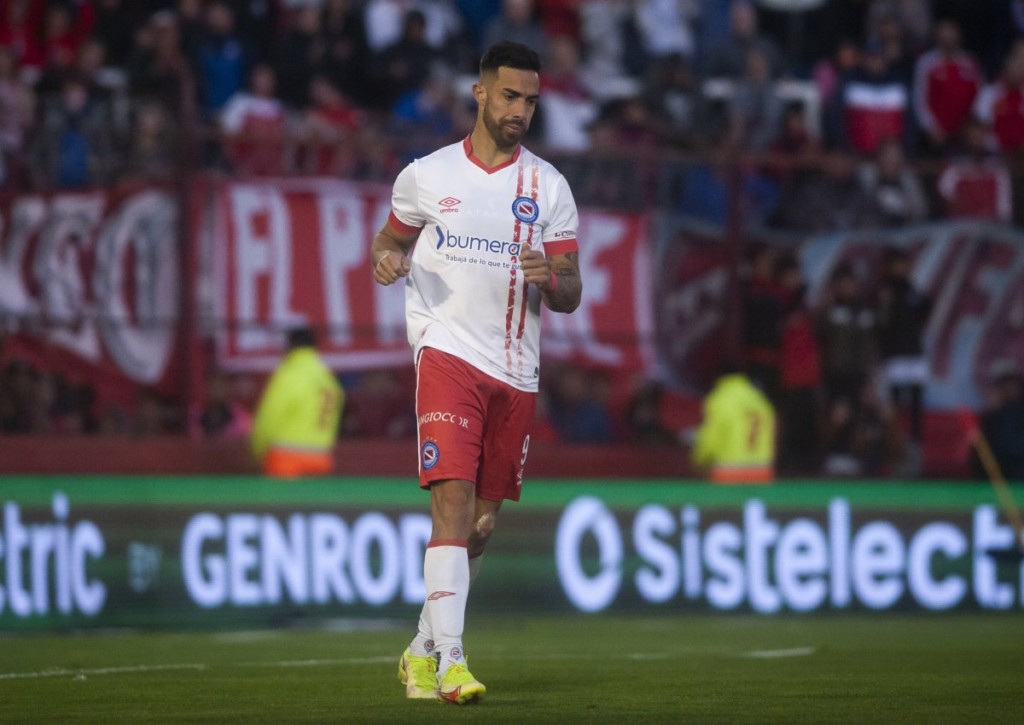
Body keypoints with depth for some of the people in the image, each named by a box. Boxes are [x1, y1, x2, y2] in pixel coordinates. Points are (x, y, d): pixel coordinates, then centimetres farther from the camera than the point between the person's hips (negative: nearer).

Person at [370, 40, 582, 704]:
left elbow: (571, 294, 6)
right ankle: (450, 661, -24)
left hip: (517, 370, 3)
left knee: (482, 524, 9)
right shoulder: (426, 175, 5)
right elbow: (393, 238, 20)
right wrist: (386, 260, -4)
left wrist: (549, 277, -17)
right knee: (454, 501, -19)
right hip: (448, 351, -3)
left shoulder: (549, 187, 7)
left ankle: (423, 651, 26)